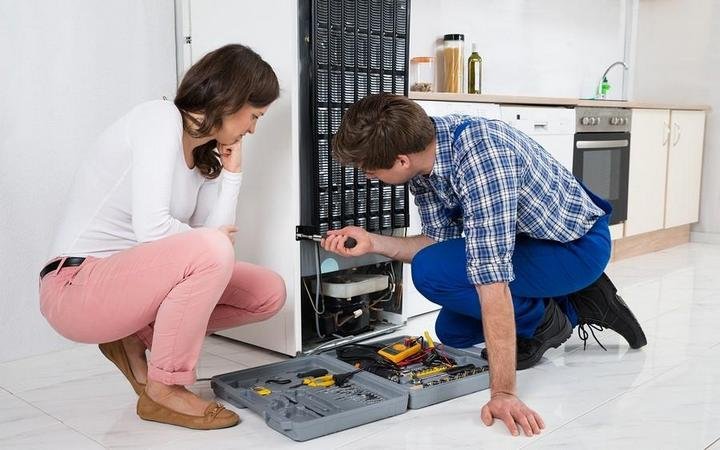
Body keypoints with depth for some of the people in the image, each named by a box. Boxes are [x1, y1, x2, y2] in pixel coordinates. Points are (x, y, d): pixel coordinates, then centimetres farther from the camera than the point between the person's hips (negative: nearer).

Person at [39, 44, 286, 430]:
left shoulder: (205, 155, 10)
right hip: (76, 288, -8)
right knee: (209, 251, -33)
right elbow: (152, 230, -26)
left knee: (269, 293, 0)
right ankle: (164, 390, -13)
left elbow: (217, 236, -1)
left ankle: (136, 338, 10)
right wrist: (208, 238, -8)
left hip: (132, 278, 9)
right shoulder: (159, 118, -16)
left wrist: (231, 173, 0)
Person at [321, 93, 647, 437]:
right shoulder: (422, 147, -10)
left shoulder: (481, 158, -37)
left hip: (578, 245, -9)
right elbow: (441, 240, 2)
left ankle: (544, 321, -3)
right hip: (526, 238, 9)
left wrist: (503, 393, -39)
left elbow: (492, 282, -40)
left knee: (432, 272, -25)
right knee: (452, 331, 12)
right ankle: (579, 306, 15)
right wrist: (372, 242, -10)